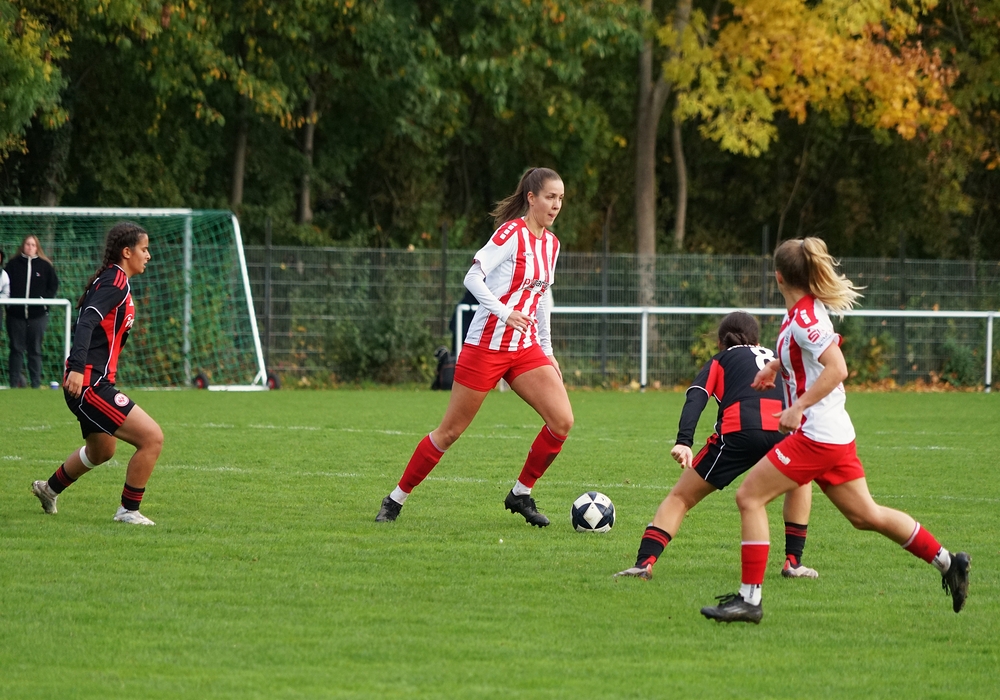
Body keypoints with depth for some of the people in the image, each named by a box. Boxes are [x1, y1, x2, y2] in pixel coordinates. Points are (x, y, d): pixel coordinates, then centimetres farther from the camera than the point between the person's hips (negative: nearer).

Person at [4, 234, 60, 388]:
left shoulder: (45, 265, 5)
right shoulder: (13, 264, 4)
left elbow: (54, 285, 9)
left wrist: (44, 299, -4)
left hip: (37, 314, 0)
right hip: (16, 314, 0)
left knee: (35, 350, 3)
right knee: (16, 349, 2)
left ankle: (36, 383, 7)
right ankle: (14, 382, 6)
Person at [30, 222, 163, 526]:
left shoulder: (111, 280, 16)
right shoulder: (116, 282, -14)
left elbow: (88, 324, 25)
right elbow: (87, 323, -27)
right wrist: (78, 368, -38)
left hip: (90, 384, 11)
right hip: (90, 384, -11)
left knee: (101, 451, 32)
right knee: (152, 437, -15)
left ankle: (49, 488, 51)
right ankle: (128, 510, -5)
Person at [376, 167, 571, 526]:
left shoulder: (551, 243, 10)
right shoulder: (512, 232, -13)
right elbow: (473, 277, -20)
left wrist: (548, 351, 19)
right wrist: (504, 312, -33)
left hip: (526, 348, 7)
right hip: (487, 345, -7)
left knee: (562, 421, -9)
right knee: (450, 431, 0)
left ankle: (521, 494, 8)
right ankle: (396, 499, 15)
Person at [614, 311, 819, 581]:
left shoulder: (720, 361, 24)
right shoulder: (778, 359, 36)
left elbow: (696, 398, 6)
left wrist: (683, 442, -6)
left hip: (737, 432, -2)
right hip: (782, 431, 2)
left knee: (680, 497, 11)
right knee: (800, 481, 35)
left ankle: (644, 562, -5)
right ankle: (793, 561, 26)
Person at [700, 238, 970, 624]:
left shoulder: (804, 318, -18)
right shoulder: (806, 311, 11)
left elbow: (837, 368, -27)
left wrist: (797, 408, -28)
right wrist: (777, 364, 22)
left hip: (816, 434, -10)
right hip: (835, 433, 10)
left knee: (749, 497, -7)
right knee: (865, 514, 16)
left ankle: (749, 599, -7)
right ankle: (947, 562, 20)